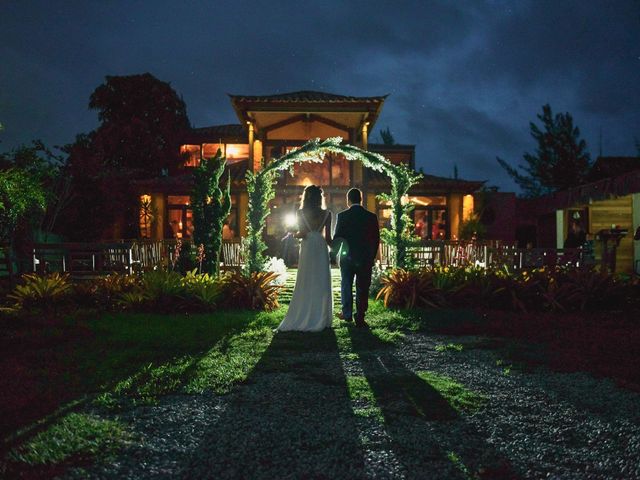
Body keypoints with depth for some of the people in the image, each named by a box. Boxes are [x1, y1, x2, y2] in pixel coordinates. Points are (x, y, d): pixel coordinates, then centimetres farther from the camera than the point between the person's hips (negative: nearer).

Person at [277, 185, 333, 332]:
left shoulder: (301, 213, -2)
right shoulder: (326, 214, -1)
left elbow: (301, 233, -8)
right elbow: (328, 237, 0)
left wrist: (295, 235, 13)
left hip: (307, 249, 0)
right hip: (321, 249, 0)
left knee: (305, 284, 6)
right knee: (321, 284, 4)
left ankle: (301, 318, 7)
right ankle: (320, 319, 6)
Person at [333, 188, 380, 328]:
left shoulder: (342, 216, -8)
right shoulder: (372, 217, -3)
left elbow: (336, 238, -4)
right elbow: (376, 239, 1)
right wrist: (372, 257, 11)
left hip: (347, 257, 0)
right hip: (365, 258, 0)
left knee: (346, 285, 17)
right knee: (362, 289, 4)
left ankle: (347, 313, 25)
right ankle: (360, 318, 3)